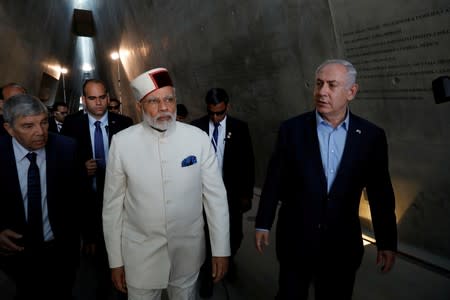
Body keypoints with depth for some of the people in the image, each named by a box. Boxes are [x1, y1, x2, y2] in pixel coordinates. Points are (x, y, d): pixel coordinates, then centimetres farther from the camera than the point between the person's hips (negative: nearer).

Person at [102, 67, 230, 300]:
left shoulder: (199, 138, -11)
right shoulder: (122, 142, -11)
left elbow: (215, 197, -6)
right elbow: (113, 205, -4)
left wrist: (221, 250, -3)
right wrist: (115, 260, 0)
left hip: (188, 251, 1)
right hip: (140, 253, 0)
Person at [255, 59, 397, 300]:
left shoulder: (371, 136, -5)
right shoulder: (292, 129, -7)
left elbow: (380, 193, 0)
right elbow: (274, 180, -3)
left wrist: (387, 242, 3)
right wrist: (263, 224, 0)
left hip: (343, 244, 1)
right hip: (295, 239, -1)